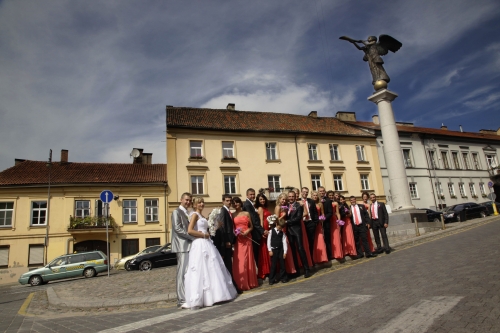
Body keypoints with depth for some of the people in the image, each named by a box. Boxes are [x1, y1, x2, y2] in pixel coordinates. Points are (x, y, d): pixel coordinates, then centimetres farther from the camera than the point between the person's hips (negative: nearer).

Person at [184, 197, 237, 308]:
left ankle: (210, 295, 19)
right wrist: (204, 235, -13)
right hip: (199, 245, -9)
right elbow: (190, 231, -18)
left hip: (206, 244, 9)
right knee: (201, 271, -6)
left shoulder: (201, 216, 21)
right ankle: (198, 298, 1)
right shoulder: (195, 214, -6)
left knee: (210, 269, 11)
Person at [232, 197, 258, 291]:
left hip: (247, 238, 1)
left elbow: (251, 226, 8)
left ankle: (250, 281, 19)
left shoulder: (247, 213, 7)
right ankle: (241, 283, 10)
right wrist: (235, 233, -16)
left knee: (248, 260, 7)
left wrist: (247, 231, -10)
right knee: (239, 261, -1)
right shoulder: (232, 215, 5)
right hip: (238, 239, -1)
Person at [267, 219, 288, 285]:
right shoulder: (271, 231, -1)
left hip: (281, 250, 2)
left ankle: (283, 277, 20)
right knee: (273, 265, 0)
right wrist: (270, 250, -6)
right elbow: (268, 241, -2)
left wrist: (285, 252, -4)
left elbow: (284, 242, 1)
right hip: (273, 250, -2)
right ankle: (272, 279, 9)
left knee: (282, 264, 6)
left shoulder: (282, 233, 4)